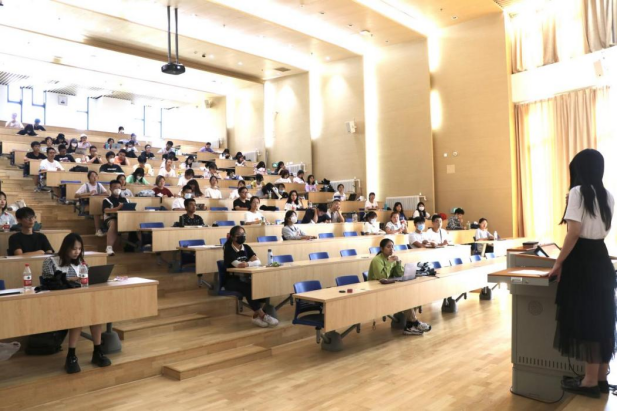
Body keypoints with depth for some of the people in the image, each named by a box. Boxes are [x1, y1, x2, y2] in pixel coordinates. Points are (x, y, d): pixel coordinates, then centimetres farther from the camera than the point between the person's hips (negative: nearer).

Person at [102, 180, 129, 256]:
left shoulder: (125, 200, 24)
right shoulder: (107, 200, 10)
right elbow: (107, 211, -9)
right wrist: (118, 208, -27)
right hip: (110, 219, -3)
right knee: (113, 223, -39)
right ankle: (109, 247, -44)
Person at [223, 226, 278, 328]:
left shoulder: (246, 248, 7)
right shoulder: (228, 250, -11)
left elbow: (258, 262, -5)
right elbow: (238, 265, -25)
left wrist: (247, 263, -25)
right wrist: (251, 261, -11)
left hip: (244, 278, 6)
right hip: (231, 280, -5)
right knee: (248, 289, -34)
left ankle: (256, 315, -15)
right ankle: (262, 315, -24)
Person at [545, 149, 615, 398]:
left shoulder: (578, 192, -11)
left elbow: (574, 233, -17)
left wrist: (558, 263, -13)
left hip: (581, 261, -8)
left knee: (584, 319, 0)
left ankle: (590, 382, 9)